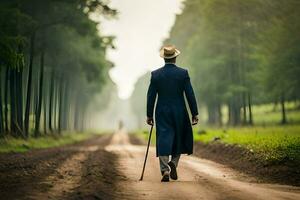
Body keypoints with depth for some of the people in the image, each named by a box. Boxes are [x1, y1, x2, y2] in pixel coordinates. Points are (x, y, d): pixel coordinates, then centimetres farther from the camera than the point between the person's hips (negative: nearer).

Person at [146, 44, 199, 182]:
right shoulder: (183, 73, -5)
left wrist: (149, 115, 7)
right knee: (179, 139, 17)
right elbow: (190, 94, -6)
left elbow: (151, 96, 0)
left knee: (164, 140, 1)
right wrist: (194, 114, 0)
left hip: (162, 113, 1)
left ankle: (165, 170, -8)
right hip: (179, 113, 0)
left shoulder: (155, 74, -2)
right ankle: (173, 163, -1)